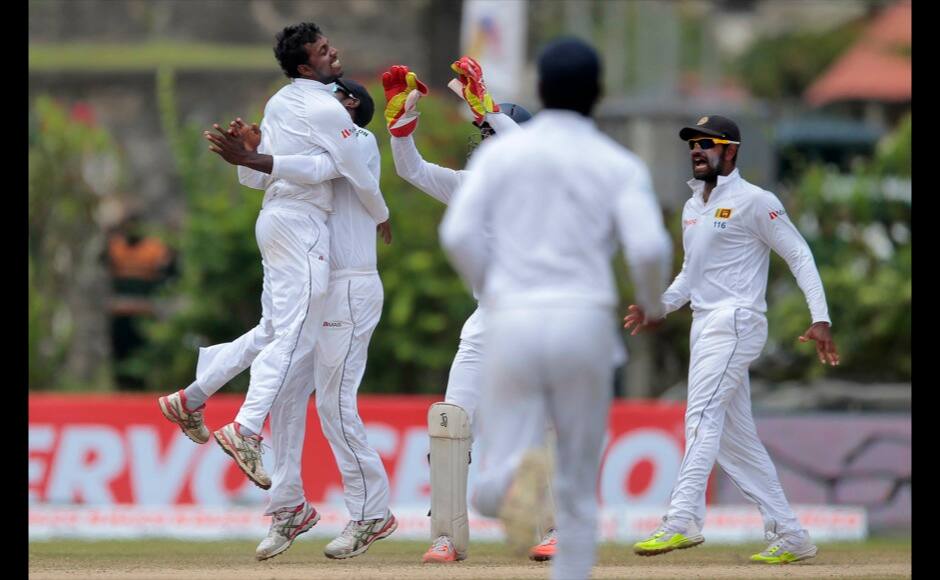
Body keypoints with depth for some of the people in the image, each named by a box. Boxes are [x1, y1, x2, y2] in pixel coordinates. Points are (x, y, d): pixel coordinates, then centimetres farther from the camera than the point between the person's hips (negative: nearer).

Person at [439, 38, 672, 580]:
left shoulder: (498, 153, 10)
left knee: (492, 493, 3)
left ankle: (520, 473, -34)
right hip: (584, 326, 0)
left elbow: (458, 234, -4)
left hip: (513, 327, 0)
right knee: (578, 489, 15)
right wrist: (653, 300, 14)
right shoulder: (620, 165, 6)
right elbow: (648, 248, -8)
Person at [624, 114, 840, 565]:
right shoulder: (692, 207, 18)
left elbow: (799, 256, -8)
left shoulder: (754, 202, -7)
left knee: (703, 415, -22)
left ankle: (683, 519, -34)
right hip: (705, 325, 9)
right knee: (735, 438, 6)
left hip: (736, 321, -9)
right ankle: (789, 536, 10)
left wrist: (820, 319, -17)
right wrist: (656, 308, 9)